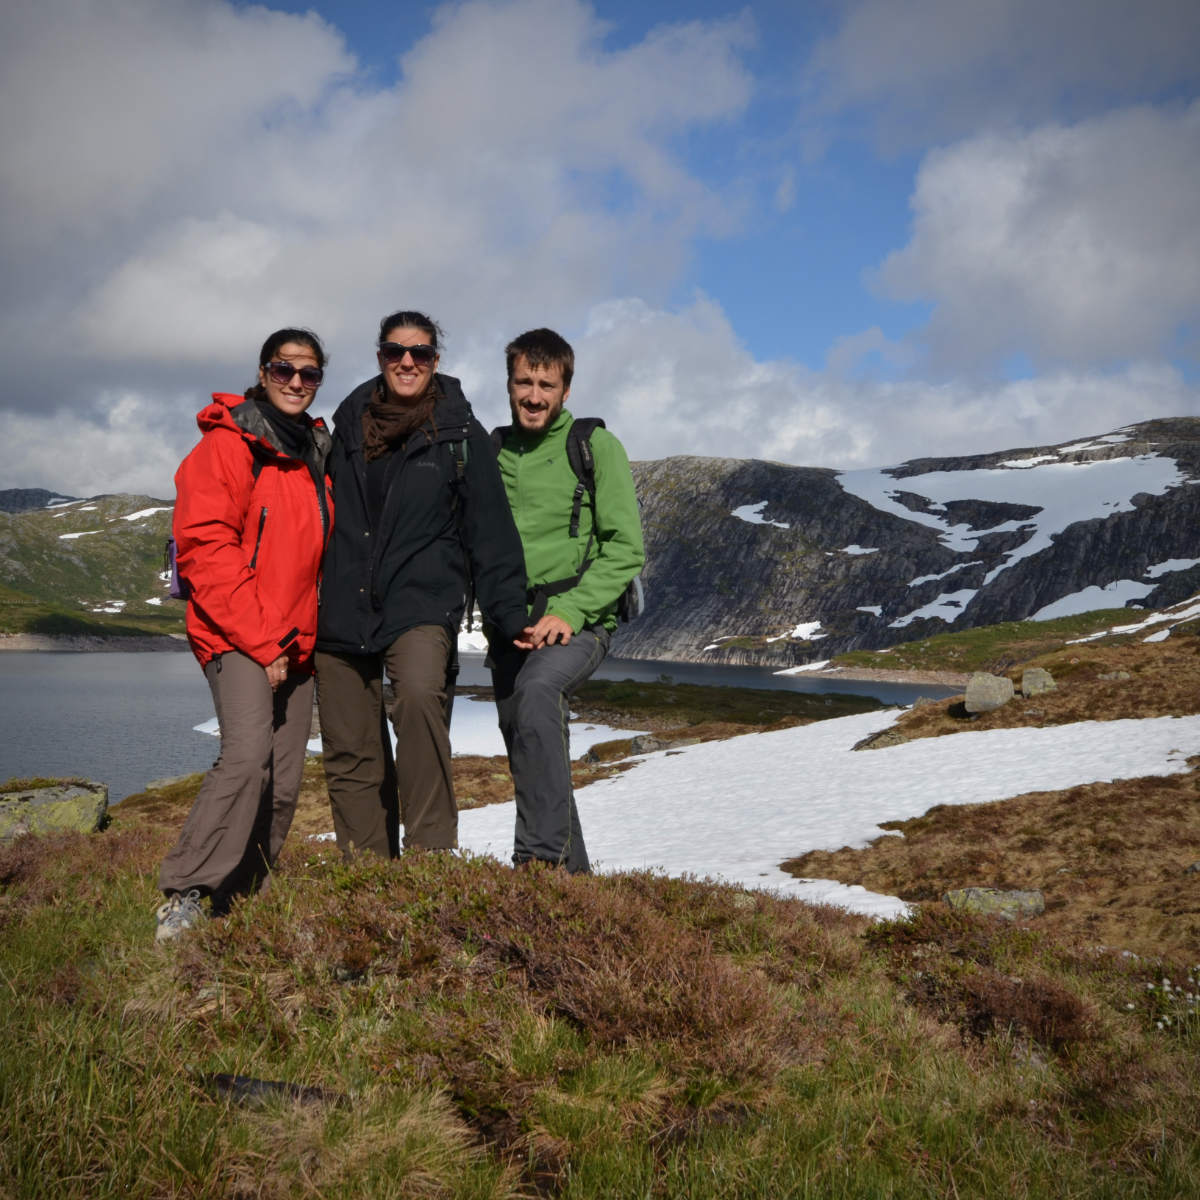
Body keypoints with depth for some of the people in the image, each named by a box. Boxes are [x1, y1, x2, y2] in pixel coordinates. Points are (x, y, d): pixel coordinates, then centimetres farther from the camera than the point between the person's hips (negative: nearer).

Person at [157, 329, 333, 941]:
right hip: (235, 636, -7)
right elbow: (204, 547, -13)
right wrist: (259, 639, -16)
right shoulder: (228, 444, -5)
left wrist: (303, 634, 11)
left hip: (296, 643, 7)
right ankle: (184, 896, -17)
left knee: (284, 782, 4)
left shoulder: (317, 454, 16)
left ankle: (235, 901, 17)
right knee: (247, 756, -25)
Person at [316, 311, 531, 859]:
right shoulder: (350, 426, 13)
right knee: (350, 759, 4)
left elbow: (491, 533, 3)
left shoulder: (460, 433, 4)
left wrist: (512, 618, -4)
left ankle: (430, 854, -26)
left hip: (422, 606, -4)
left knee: (419, 694, -33)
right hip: (343, 613, 4)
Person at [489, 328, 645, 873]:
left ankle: (540, 855, -31)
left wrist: (568, 612, -16)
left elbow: (626, 547, -6)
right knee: (529, 758, 7)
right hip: (511, 624, 5)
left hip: (579, 618, -5)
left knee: (536, 689, -34)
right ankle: (571, 872, 23)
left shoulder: (595, 445, -1)